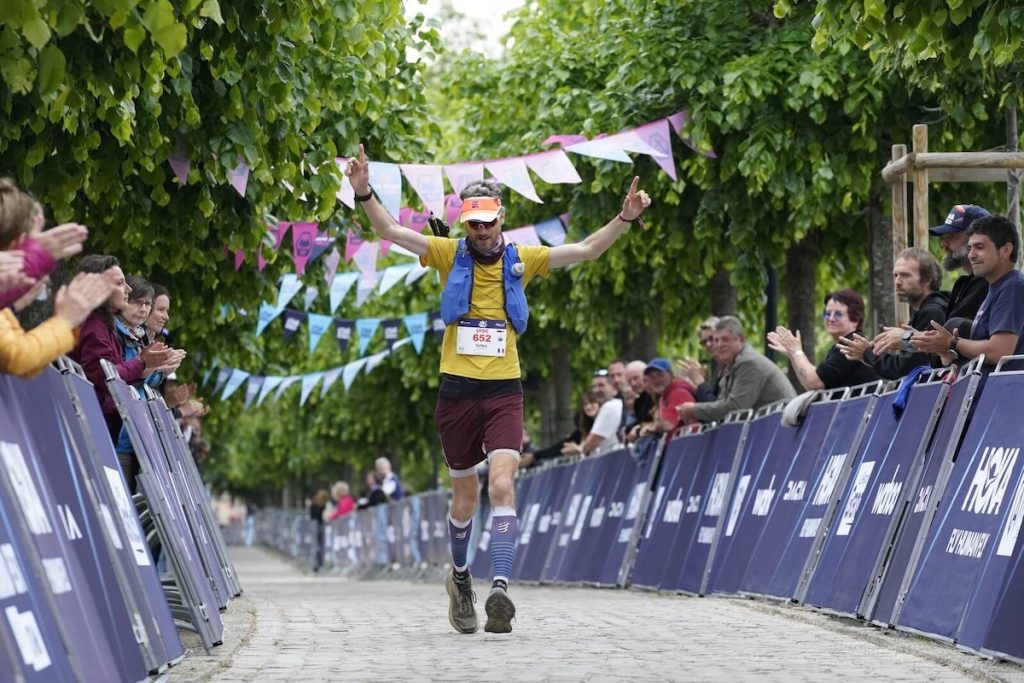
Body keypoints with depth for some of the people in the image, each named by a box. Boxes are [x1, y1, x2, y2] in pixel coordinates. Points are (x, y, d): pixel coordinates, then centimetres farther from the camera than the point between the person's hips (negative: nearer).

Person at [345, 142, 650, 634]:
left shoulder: (521, 260, 6)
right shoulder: (449, 254, 3)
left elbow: (584, 251, 5)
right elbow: (390, 232, -5)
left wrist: (624, 219, -8)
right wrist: (364, 194, -21)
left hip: (504, 391, 0)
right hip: (457, 390, 0)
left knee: (502, 487, -17)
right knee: (464, 497, 10)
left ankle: (499, 590, -25)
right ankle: (460, 578, 34)